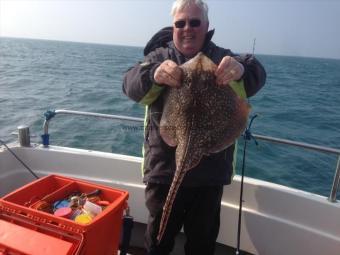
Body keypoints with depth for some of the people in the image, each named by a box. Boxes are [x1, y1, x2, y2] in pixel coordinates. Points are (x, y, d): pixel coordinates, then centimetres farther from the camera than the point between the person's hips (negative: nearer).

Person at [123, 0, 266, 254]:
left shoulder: (221, 57, 3)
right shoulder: (159, 56, 2)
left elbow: (256, 76, -15)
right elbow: (131, 84, -15)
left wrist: (241, 69, -38)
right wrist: (154, 75, -38)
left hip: (210, 172, 1)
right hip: (164, 169, 0)